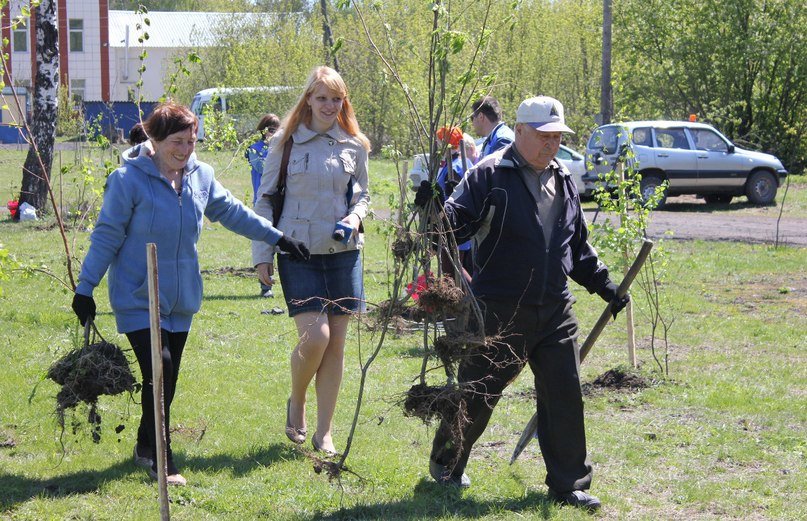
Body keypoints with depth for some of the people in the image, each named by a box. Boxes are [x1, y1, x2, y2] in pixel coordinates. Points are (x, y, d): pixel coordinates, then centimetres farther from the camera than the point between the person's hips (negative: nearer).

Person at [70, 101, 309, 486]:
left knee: (168, 377, 10)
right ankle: (159, 457, -7)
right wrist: (85, 288, -11)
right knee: (158, 368, -16)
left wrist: (278, 238, 18)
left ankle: (147, 446, 26)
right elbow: (106, 237, -10)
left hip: (181, 298, 6)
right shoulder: (128, 180, -13)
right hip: (137, 297, -6)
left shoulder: (201, 176, 2)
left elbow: (231, 212, 17)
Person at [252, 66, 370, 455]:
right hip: (298, 253, -3)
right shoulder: (286, 143, -1)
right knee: (315, 336, -16)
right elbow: (264, 200, 3)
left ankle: (324, 431, 12)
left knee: (336, 343, 2)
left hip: (343, 253, 3)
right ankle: (296, 403, 13)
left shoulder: (354, 146, 7)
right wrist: (262, 254, -1)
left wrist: (355, 217, -3)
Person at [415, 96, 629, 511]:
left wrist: (603, 285, 21)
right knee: (477, 391, 5)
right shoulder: (490, 174, -6)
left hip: (555, 310, 5)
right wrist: (435, 208, -32)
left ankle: (568, 484, 10)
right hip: (500, 309, -5)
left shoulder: (563, 181, 15)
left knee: (565, 395, 2)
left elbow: (578, 245, 25)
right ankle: (446, 463, 27)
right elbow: (459, 222, -12)